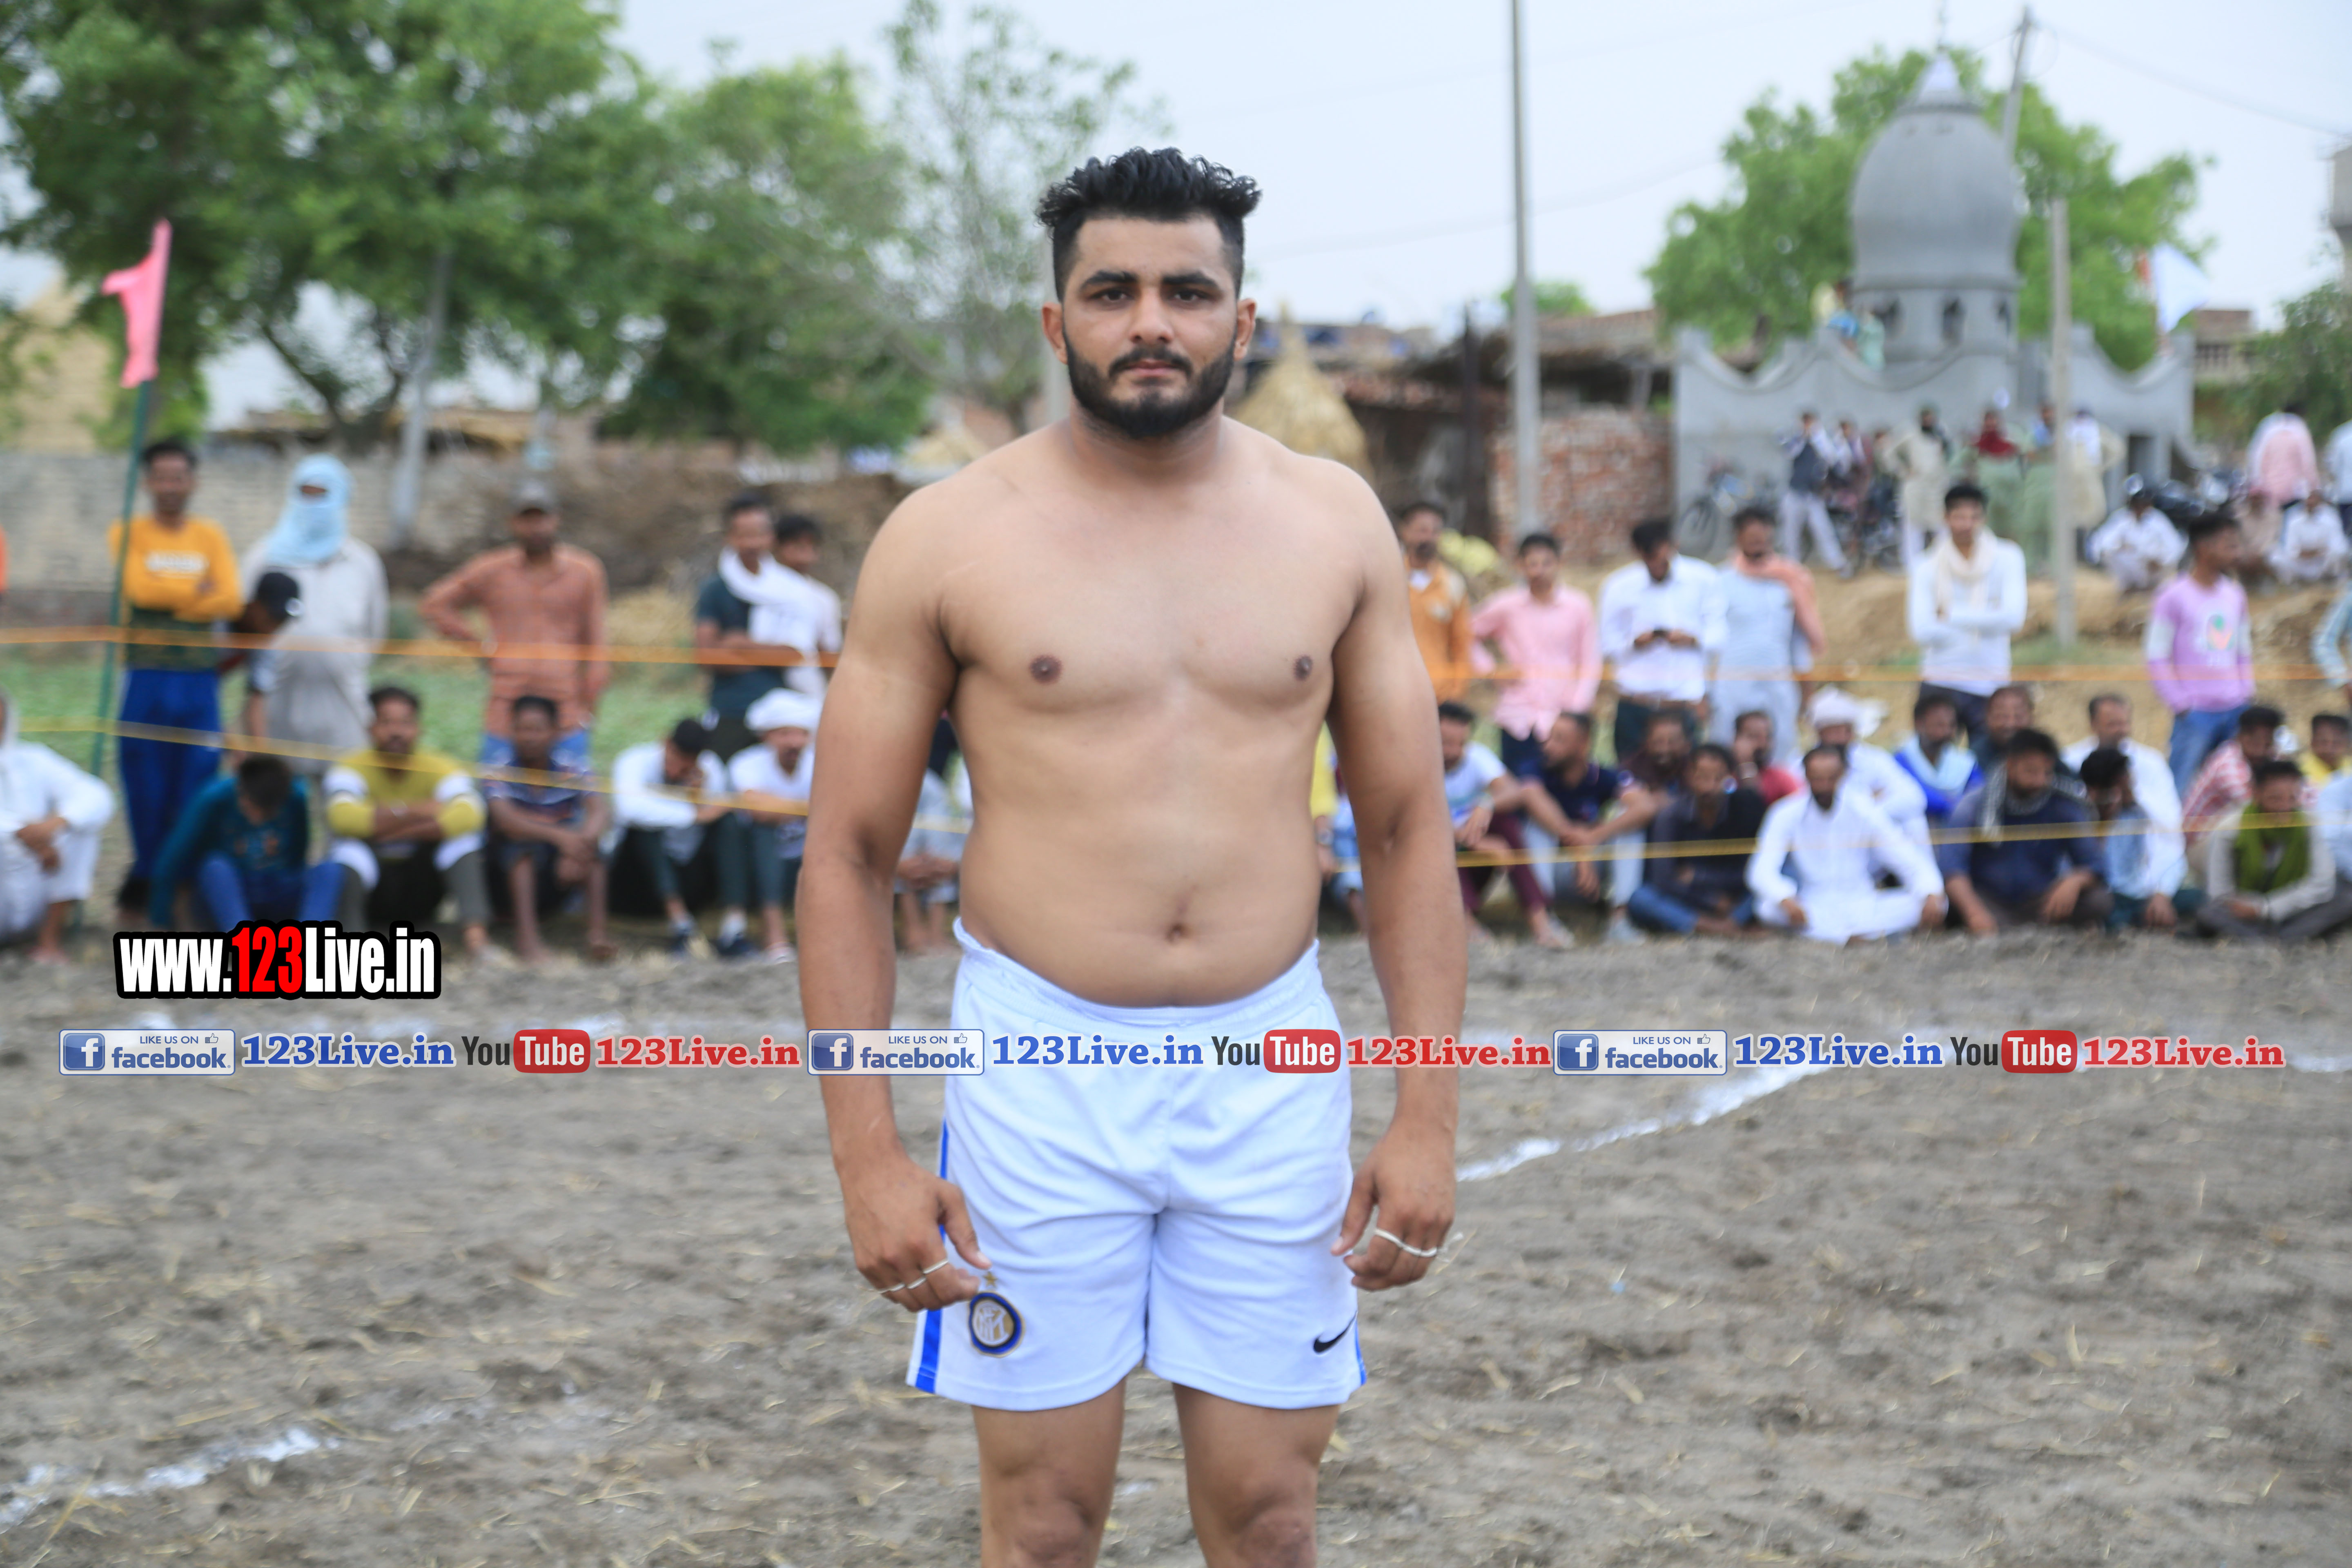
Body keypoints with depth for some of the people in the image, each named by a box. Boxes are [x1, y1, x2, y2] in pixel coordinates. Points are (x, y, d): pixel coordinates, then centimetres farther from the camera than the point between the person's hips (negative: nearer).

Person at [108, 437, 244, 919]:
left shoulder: (210, 536, 11)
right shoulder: (128, 533, 4)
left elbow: (232, 599, -2)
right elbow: (138, 588, -12)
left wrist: (169, 600, -8)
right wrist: (196, 592, -4)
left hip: (199, 680, 2)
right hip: (145, 677, -2)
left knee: (194, 789, 0)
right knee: (145, 789, -2)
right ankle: (143, 885, 8)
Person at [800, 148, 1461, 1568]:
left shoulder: (1334, 522, 4)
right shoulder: (949, 539, -2)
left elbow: (1409, 829, 8)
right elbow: (849, 855, 0)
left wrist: (1429, 1118, 0)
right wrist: (866, 1153, -6)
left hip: (1271, 1072, 2)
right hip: (1041, 1068, -2)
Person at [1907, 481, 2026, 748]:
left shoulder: (2007, 558, 2)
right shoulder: (1928, 568, 1)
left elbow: (2013, 617, -11)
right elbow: (1923, 632, -12)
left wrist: (1950, 614, -9)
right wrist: (1985, 622, -8)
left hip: (1990, 685, 0)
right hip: (1940, 684, 0)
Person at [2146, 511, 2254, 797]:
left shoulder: (2235, 595, 12)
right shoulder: (2174, 597, -7)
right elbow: (2157, 658, -7)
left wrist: (2247, 696, 9)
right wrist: (2181, 704, -10)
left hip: (2236, 710, 6)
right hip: (2196, 713, -5)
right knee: (2184, 791, -6)